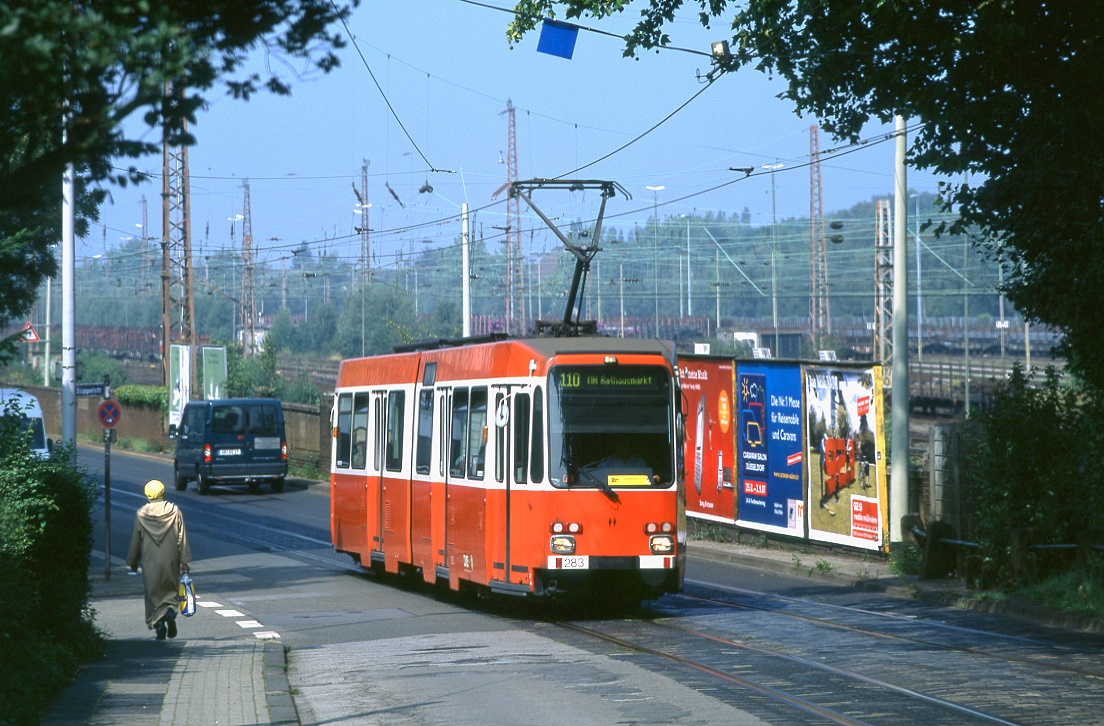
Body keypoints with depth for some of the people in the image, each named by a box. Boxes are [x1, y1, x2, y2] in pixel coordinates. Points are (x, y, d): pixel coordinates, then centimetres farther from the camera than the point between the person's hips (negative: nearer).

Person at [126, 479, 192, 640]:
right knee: (171, 591, 13)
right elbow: (182, 538, -4)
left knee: (153, 594, 8)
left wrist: (133, 563, 12)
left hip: (150, 563, -1)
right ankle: (171, 614, -13)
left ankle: (159, 625, -2)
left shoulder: (141, 515, -4)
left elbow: (135, 541, 2)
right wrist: (184, 561, 1)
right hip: (170, 561, 1)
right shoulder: (175, 512, -3)